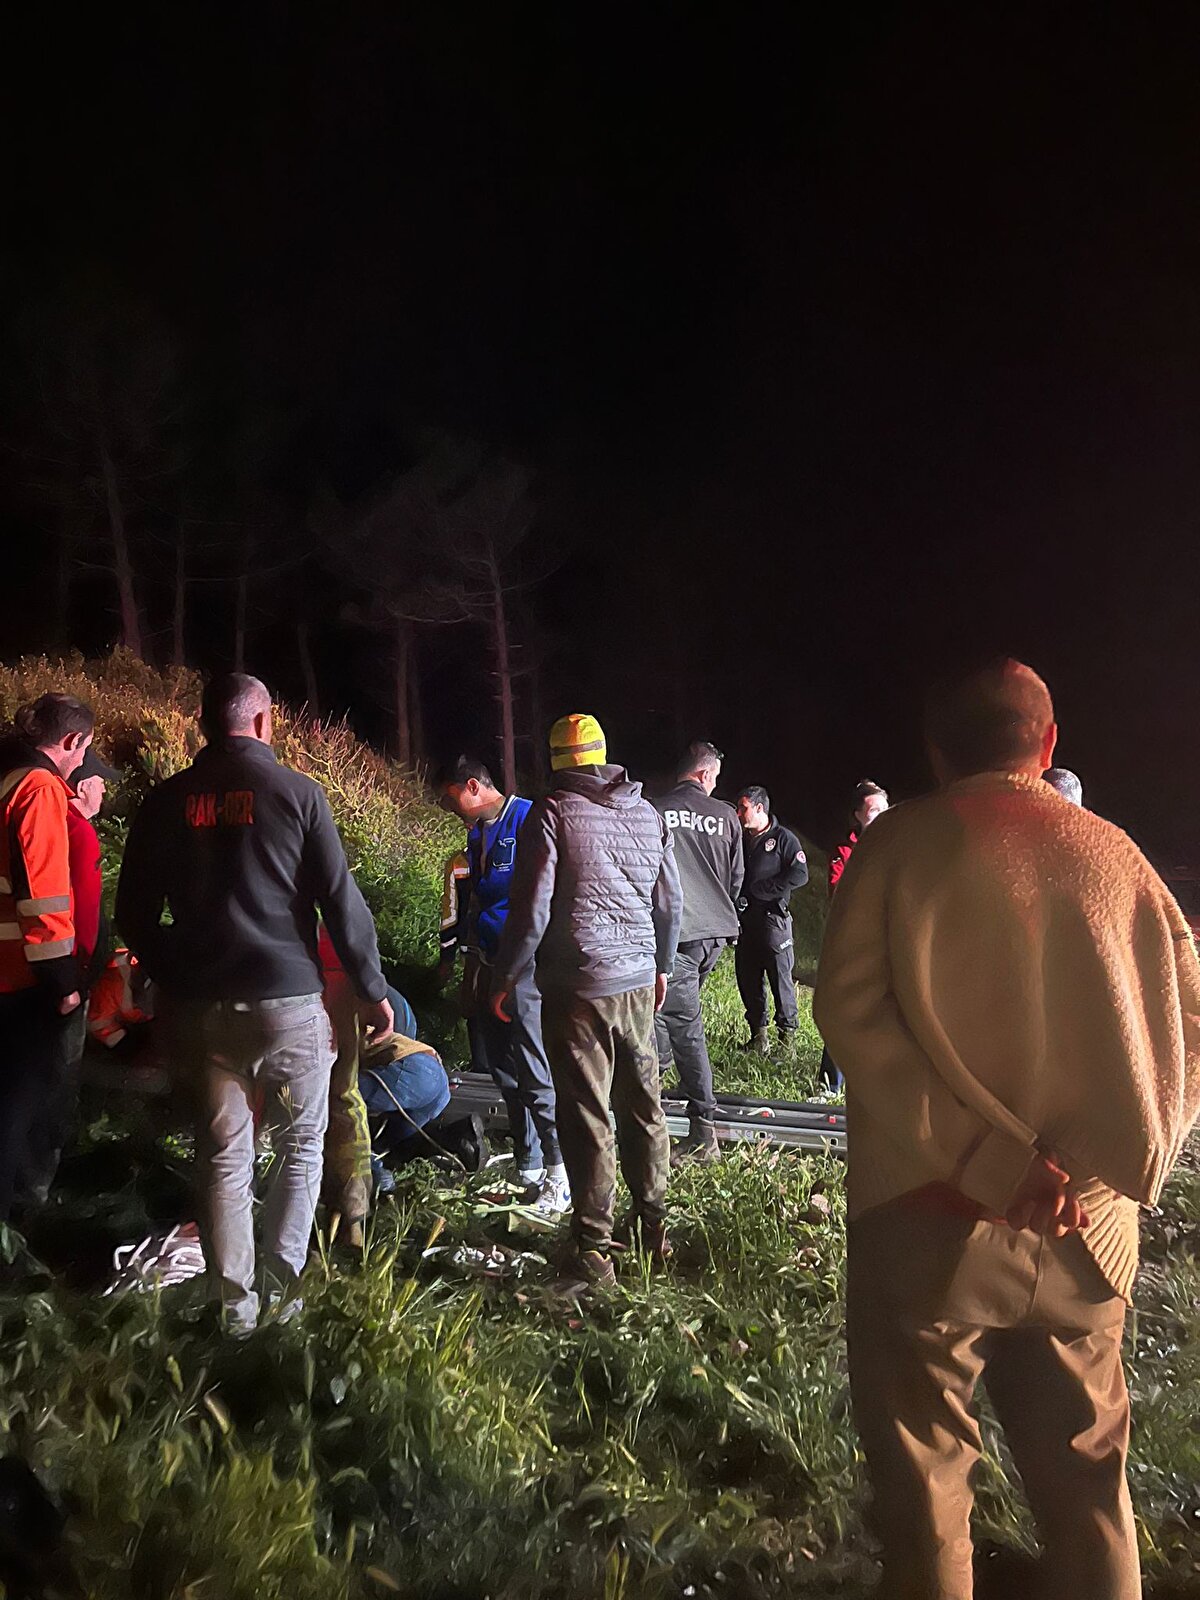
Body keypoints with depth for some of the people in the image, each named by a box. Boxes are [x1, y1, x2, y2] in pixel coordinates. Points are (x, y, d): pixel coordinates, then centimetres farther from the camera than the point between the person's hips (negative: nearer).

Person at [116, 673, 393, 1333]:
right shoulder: (296, 791, -6)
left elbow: (134, 912, 7)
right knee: (300, 1147, 14)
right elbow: (341, 900, -7)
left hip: (199, 1003, 3)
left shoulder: (166, 801, 4)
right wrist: (373, 991, 0)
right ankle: (280, 1290, 14)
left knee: (222, 1155, 12)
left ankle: (235, 1304, 18)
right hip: (288, 999, -3)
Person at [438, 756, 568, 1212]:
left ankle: (560, 1176, 1)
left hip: (524, 964, -9)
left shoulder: (526, 818, -11)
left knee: (534, 1074, -7)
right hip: (488, 962, 9)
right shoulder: (476, 832, 15)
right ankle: (528, 1168, 24)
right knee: (504, 1072, 13)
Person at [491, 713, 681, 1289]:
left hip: (577, 987, -5)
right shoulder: (647, 814, 9)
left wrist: (505, 977, -1)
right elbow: (671, 902, 14)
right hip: (637, 982, 6)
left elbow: (531, 908, -12)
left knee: (587, 1117, -1)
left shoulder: (552, 813, -8)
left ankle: (594, 1249, 5)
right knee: (643, 1106, 15)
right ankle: (654, 1226, 27)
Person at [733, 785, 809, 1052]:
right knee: (748, 980, 7)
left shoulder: (783, 838, -1)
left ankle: (787, 1032, 7)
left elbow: (800, 875, -11)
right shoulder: (741, 840, 16)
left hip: (773, 918, -6)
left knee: (781, 978, -4)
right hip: (745, 920, 6)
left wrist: (758, 890, -13)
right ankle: (758, 1033, 18)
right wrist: (735, 898, -1)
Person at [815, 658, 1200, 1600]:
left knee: (924, 1468, 13)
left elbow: (853, 1007, -19)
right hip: (1088, 1227, 4)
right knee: (1085, 1469, 21)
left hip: (938, 1213, -3)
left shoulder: (905, 840, -7)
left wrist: (990, 1160, -19)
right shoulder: (1116, 853, 4)